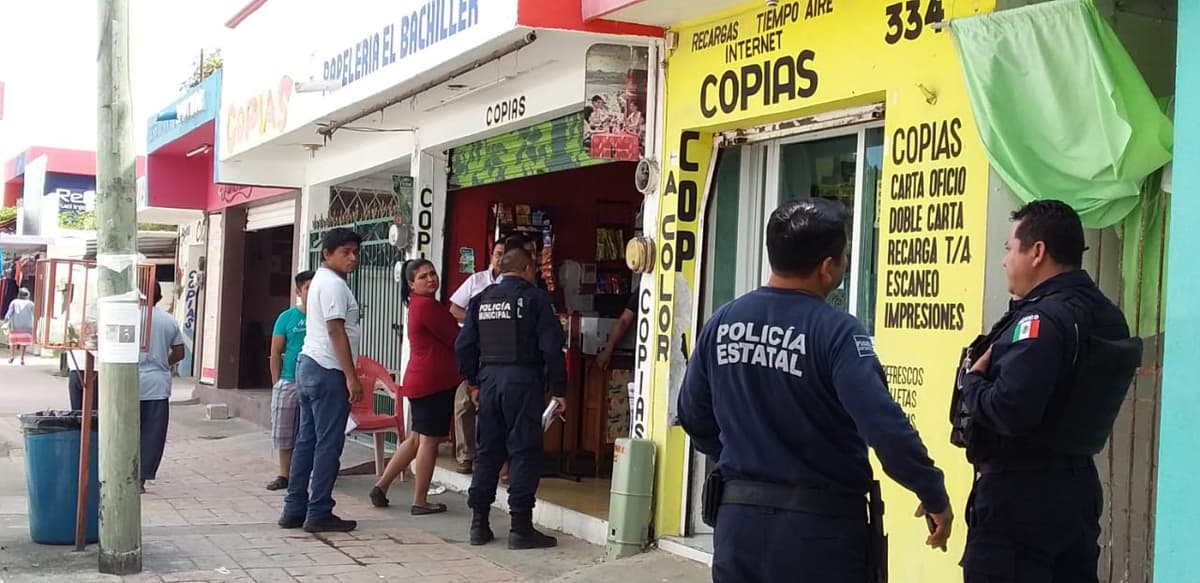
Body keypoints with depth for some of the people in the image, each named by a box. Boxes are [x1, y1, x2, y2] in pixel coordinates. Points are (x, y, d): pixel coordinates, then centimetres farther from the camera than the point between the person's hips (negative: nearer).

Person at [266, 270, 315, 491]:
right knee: (285, 431, 6)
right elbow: (276, 353, 5)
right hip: (289, 382, 1)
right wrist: (276, 383, 0)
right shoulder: (287, 317, 4)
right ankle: (284, 474, 17)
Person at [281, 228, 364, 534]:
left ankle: (294, 509, 14)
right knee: (328, 444, -5)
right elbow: (336, 332, -19)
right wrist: (352, 377, -20)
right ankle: (318, 513, -2)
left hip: (309, 367, 10)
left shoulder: (321, 280, 19)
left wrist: (347, 375, 22)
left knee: (307, 440, 11)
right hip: (327, 371, -10)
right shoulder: (334, 284, -13)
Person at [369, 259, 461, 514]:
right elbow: (456, 339, -11)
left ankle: (381, 486, 21)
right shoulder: (428, 305, -15)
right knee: (429, 440, -2)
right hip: (433, 381, -10)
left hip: (420, 380, 10)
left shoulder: (419, 304, 17)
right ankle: (420, 501, 5)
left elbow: (442, 338, 15)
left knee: (417, 438, 18)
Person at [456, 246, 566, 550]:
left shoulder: (481, 300, 11)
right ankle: (520, 527, -2)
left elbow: (464, 345, 11)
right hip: (523, 381, -5)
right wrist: (558, 390, -4)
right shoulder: (535, 298, -4)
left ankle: (479, 523, 15)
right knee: (524, 451, -1)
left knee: (488, 451, 12)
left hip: (489, 379, 5)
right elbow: (552, 347, -9)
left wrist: (474, 382, 21)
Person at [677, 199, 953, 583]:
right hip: (821, 525, -4)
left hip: (739, 518, 5)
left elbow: (693, 415, 11)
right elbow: (884, 424, -25)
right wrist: (934, 495, -13)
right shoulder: (835, 331, -16)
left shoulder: (721, 323, 1)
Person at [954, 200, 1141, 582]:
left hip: (1019, 492, -9)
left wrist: (973, 378, -10)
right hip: (1075, 486, 9)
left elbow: (1009, 410, -28)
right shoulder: (1105, 316, 9)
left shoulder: (1042, 319, -19)